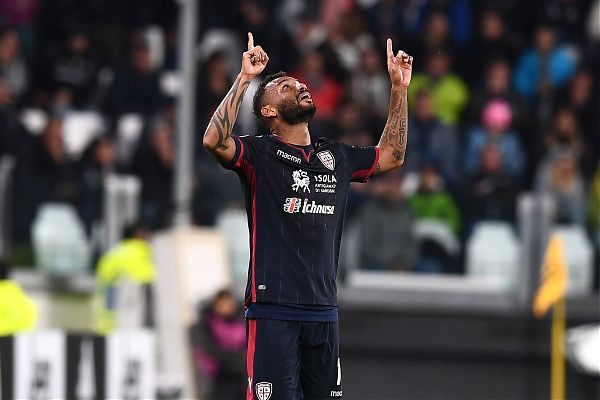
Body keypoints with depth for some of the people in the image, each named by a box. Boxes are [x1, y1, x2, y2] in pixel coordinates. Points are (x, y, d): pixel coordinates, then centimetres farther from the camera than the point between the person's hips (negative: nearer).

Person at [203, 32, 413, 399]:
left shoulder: (337, 157, 17)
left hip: (324, 311, 6)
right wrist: (244, 79, -21)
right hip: (273, 310, -6)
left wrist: (399, 88, 22)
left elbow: (392, 156, 29)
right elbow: (215, 141, -19)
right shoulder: (261, 154, -1)